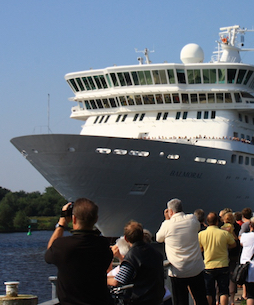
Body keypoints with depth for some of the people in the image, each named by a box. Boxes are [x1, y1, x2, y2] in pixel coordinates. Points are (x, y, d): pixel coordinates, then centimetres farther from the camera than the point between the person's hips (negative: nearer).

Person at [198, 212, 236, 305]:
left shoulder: (201, 234, -8)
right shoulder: (225, 233, -9)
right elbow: (233, 244, 9)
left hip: (208, 267, 1)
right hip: (223, 266, -1)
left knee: (208, 293, 9)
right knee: (224, 292, 6)